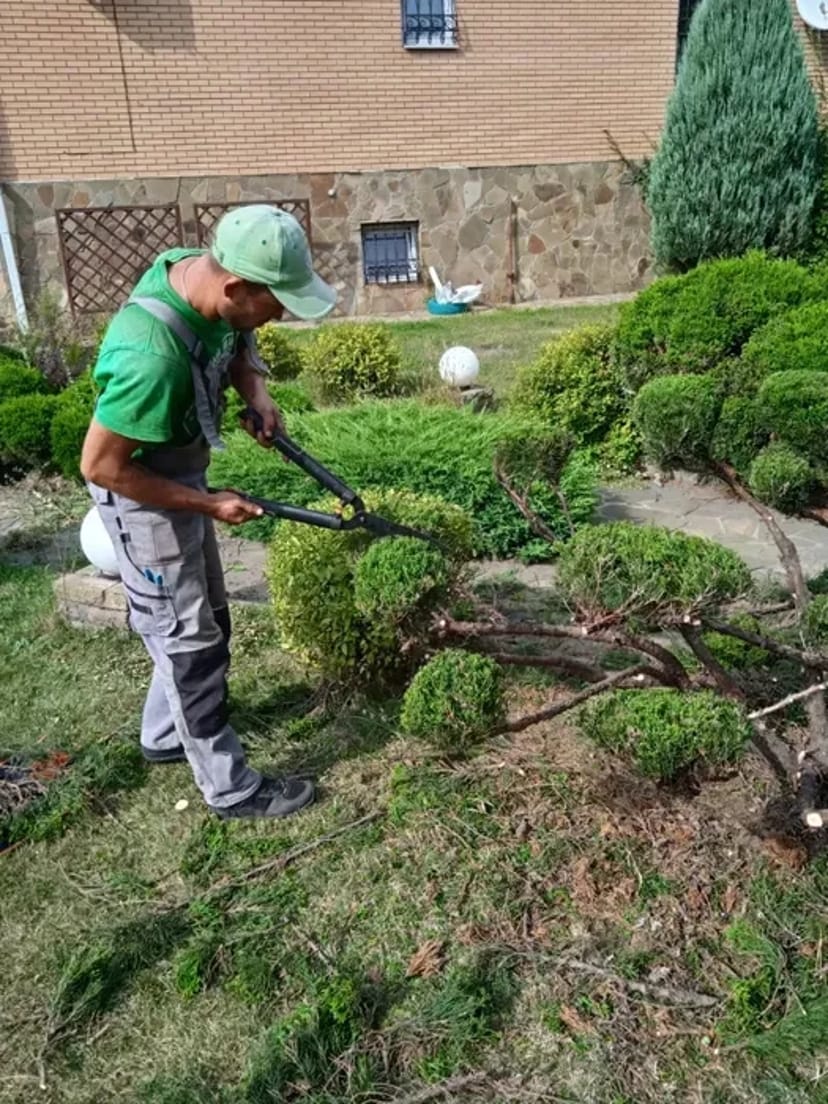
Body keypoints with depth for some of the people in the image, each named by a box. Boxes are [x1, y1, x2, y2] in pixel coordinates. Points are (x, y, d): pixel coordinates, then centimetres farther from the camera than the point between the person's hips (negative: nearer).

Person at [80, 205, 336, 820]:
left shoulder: (198, 270, -12)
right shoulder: (153, 355, -38)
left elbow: (238, 346, 9)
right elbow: (101, 466, -28)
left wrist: (257, 393, -11)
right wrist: (207, 505, -21)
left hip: (183, 479, 9)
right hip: (143, 498, -9)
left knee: (207, 620, 22)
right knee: (189, 640, 4)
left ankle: (164, 734, 43)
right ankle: (231, 789, 21)